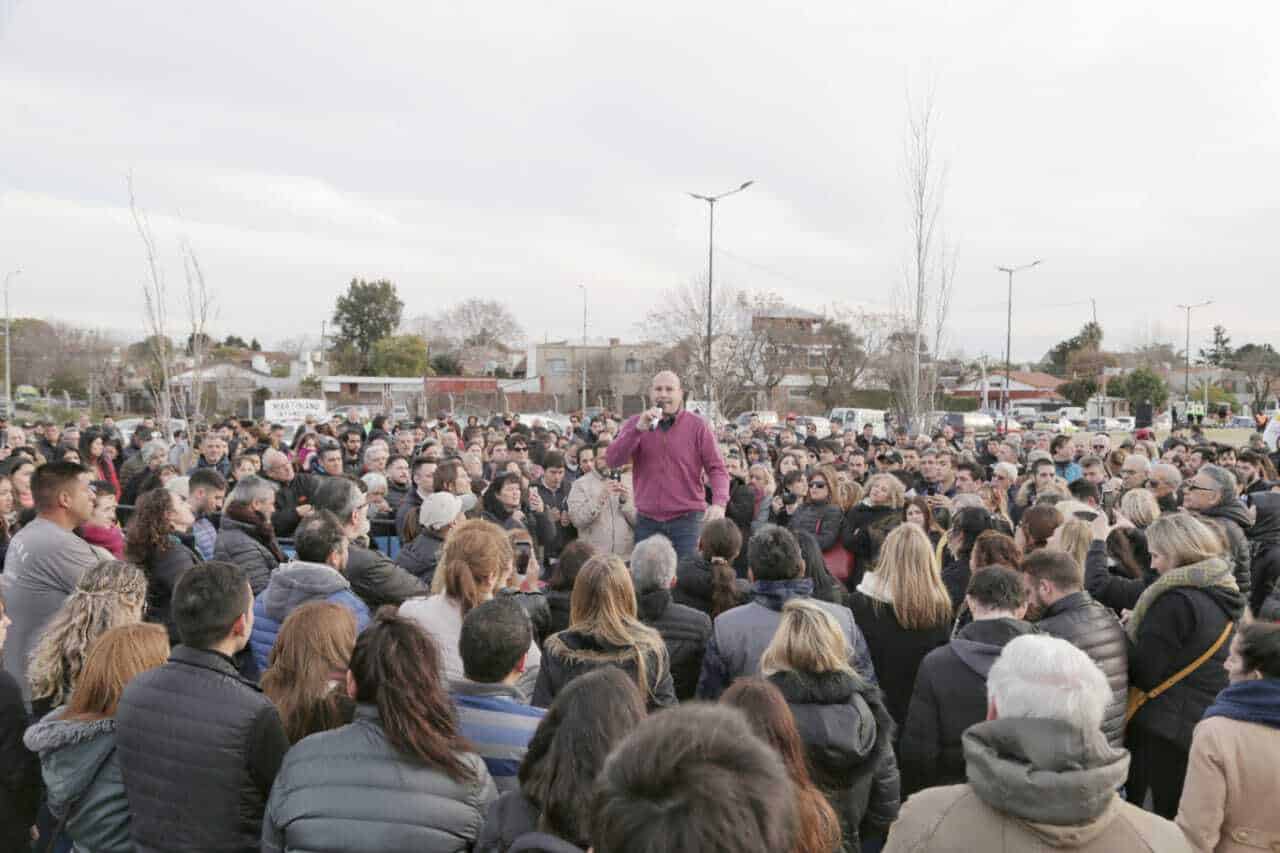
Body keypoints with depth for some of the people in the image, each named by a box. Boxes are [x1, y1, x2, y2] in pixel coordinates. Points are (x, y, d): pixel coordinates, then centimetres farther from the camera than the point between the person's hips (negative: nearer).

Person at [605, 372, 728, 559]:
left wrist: (719, 503, -20)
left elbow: (717, 469, -2)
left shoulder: (697, 426, 2)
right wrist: (639, 428, -15)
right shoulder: (635, 423, 9)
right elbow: (612, 461, -3)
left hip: (687, 519, -2)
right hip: (646, 521, 2)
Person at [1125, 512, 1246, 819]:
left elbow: (1144, 673, -20)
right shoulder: (1222, 593, 6)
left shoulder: (1176, 600, -22)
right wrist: (1140, 628, 6)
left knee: (1167, 816, 4)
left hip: (1167, 729, -8)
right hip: (1211, 722, 8)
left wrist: (1125, 632, -5)